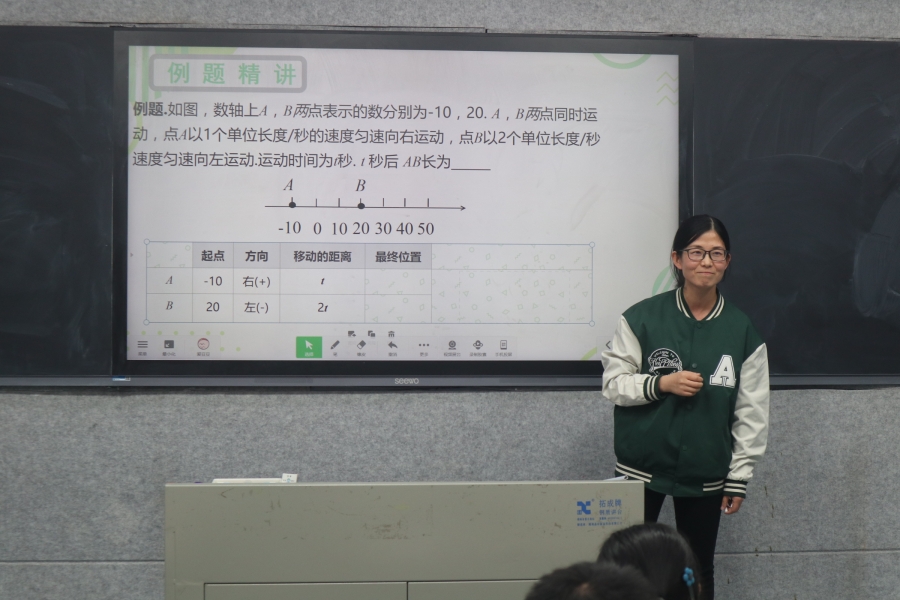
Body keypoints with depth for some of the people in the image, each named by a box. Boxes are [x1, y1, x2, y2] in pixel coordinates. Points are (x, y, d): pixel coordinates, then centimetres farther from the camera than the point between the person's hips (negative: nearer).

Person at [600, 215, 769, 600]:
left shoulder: (742, 332, 0)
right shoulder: (643, 318, -5)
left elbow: (751, 413, 3)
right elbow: (613, 382, -1)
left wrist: (739, 479, 2)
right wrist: (661, 384, -17)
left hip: (705, 475, 2)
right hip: (642, 467, -2)